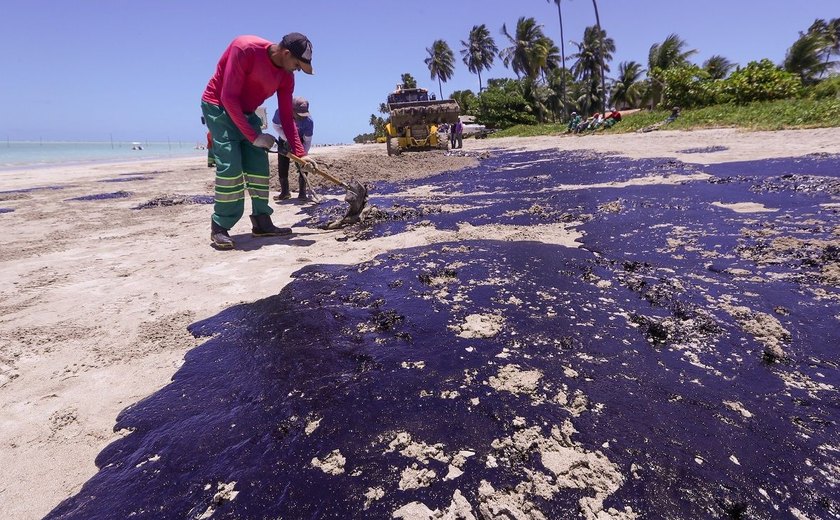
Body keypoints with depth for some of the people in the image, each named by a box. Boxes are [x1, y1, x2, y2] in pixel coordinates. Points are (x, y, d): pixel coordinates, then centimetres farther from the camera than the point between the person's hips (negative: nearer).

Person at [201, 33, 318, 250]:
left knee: (259, 166, -1)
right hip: (219, 107, -7)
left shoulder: (286, 77, -5)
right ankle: (219, 228, -11)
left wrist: (300, 153, -8)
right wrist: (253, 136, -26)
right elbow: (228, 98, -27)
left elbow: (286, 117, -1)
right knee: (230, 165, -19)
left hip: (246, 113, 7)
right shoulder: (244, 48, -26)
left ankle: (262, 222, 7)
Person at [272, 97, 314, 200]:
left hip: (300, 141, -2)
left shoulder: (308, 121, -35)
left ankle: (302, 193, -6)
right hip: (284, 139, 2)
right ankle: (285, 192, 11)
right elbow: (276, 126, -14)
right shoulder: (281, 112, -34)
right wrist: (287, 139, -26)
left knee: (301, 165, -13)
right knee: (282, 166, 0)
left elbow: (307, 141, -26)